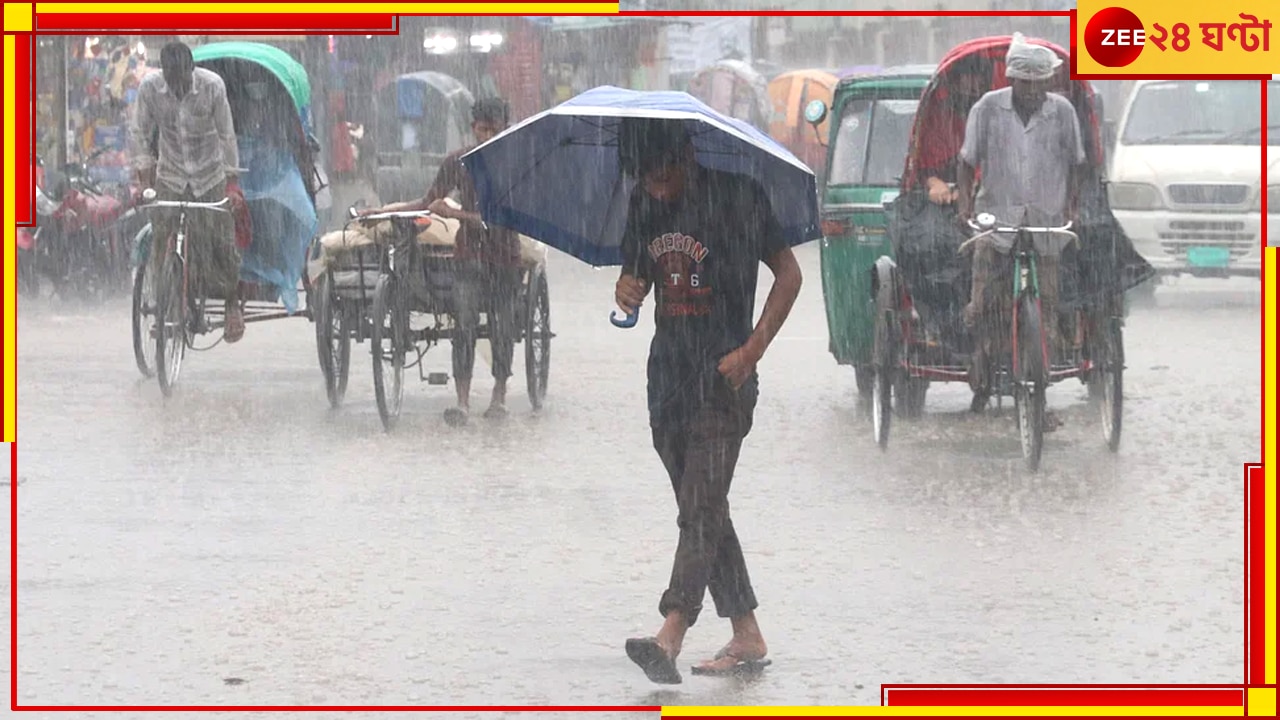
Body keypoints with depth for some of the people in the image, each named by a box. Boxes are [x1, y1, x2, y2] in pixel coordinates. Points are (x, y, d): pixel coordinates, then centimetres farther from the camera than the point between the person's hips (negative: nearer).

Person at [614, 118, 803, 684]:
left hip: (723, 378, -7)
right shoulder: (645, 204, 8)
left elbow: (788, 274, -3)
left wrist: (751, 350, -11)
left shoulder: (735, 197, -7)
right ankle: (747, 636, 17)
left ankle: (670, 637, -27)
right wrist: (627, 288, -6)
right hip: (668, 376, 7)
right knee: (704, 510, 9)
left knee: (700, 507, -15)